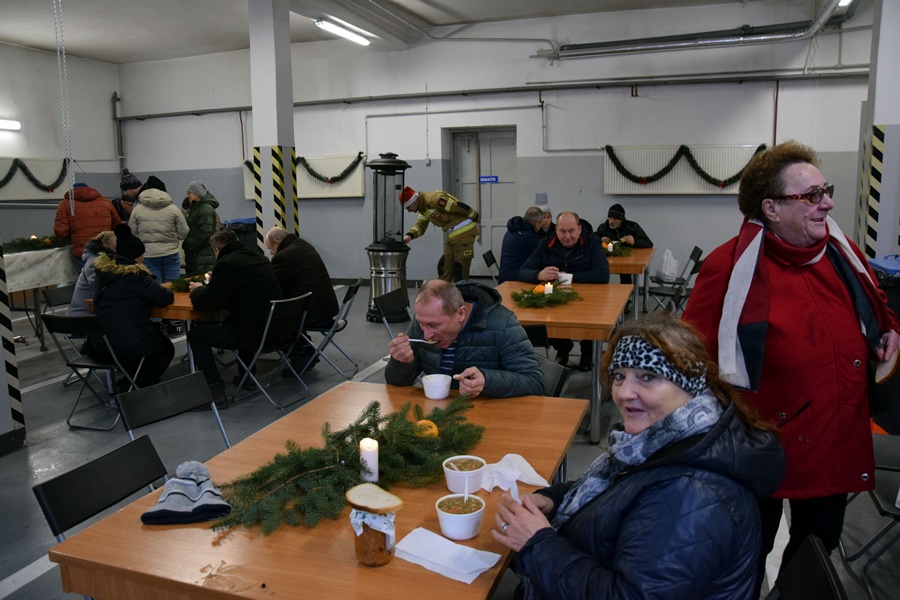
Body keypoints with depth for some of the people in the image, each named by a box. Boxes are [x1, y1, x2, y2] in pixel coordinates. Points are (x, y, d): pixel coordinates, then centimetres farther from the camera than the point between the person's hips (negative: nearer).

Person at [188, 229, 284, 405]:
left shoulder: (227, 264, -10)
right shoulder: (260, 258, 14)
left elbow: (203, 303, -9)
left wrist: (197, 290, 13)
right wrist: (216, 280, 36)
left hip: (256, 334, -8)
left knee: (196, 334, 11)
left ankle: (215, 390, 4)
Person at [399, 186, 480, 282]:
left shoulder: (434, 199, -20)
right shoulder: (423, 209, 12)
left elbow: (461, 207, -20)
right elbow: (420, 226, 4)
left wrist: (476, 218, -11)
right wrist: (410, 235, -16)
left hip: (464, 232, -10)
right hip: (453, 235, 10)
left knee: (461, 269, -5)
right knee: (446, 269, 11)